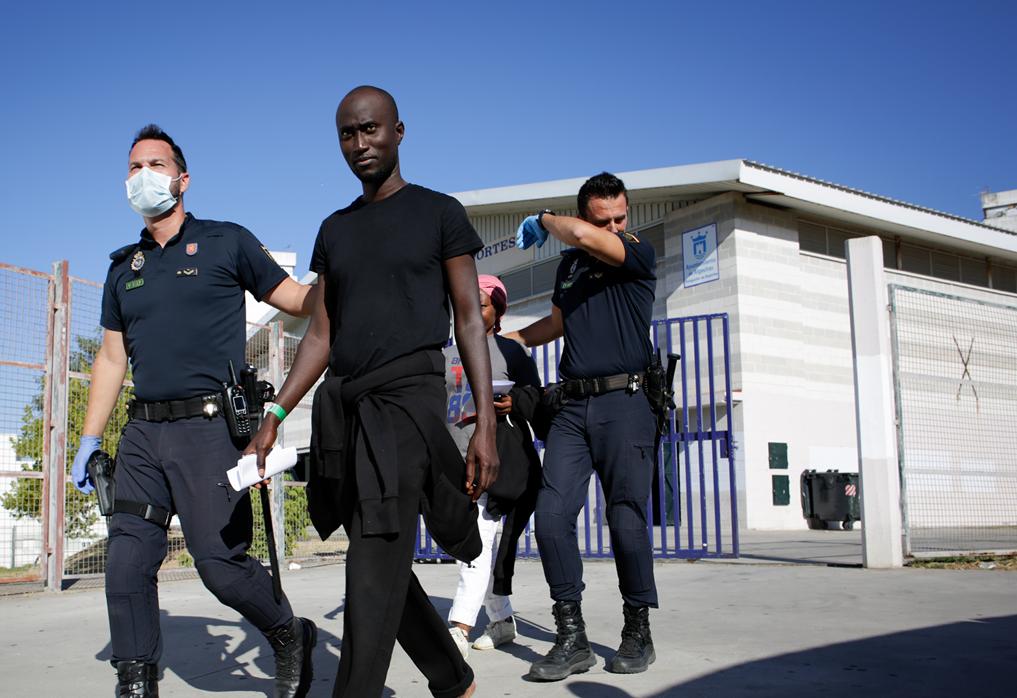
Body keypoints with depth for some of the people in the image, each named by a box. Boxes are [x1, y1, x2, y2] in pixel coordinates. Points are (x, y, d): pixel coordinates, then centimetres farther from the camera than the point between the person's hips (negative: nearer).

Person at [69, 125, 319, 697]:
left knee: (220, 560, -8)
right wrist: (90, 441, 15)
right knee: (126, 563, 1)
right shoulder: (124, 267, 18)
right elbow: (112, 358, 19)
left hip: (209, 427, -5)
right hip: (143, 432, 6)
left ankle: (292, 638, 17)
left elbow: (300, 301, 5)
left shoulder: (226, 243, 4)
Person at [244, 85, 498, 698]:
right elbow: (321, 335, 18)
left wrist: (486, 423, -8)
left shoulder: (439, 213, 5)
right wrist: (277, 415, 8)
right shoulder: (335, 229, 19)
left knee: (375, 570, -14)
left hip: (408, 394, -6)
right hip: (339, 402, 6)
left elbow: (470, 321, 1)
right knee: (383, 567, 9)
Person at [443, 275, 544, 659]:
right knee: (473, 544, 8)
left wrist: (512, 403, -17)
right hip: (455, 459, 6)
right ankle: (502, 620, 20)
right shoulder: (447, 355, 19)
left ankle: (460, 627, -19)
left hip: (496, 457, -5)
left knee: (479, 540, -14)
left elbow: (534, 394, 1)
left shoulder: (510, 350, 7)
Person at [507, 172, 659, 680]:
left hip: (623, 404, -5)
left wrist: (545, 221, 1)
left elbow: (581, 237, -18)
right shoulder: (570, 264, 18)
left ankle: (638, 633, 13)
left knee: (626, 521, -5)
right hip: (571, 407, 5)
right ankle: (572, 638, 0)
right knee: (551, 517, -7)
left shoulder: (640, 254, 1)